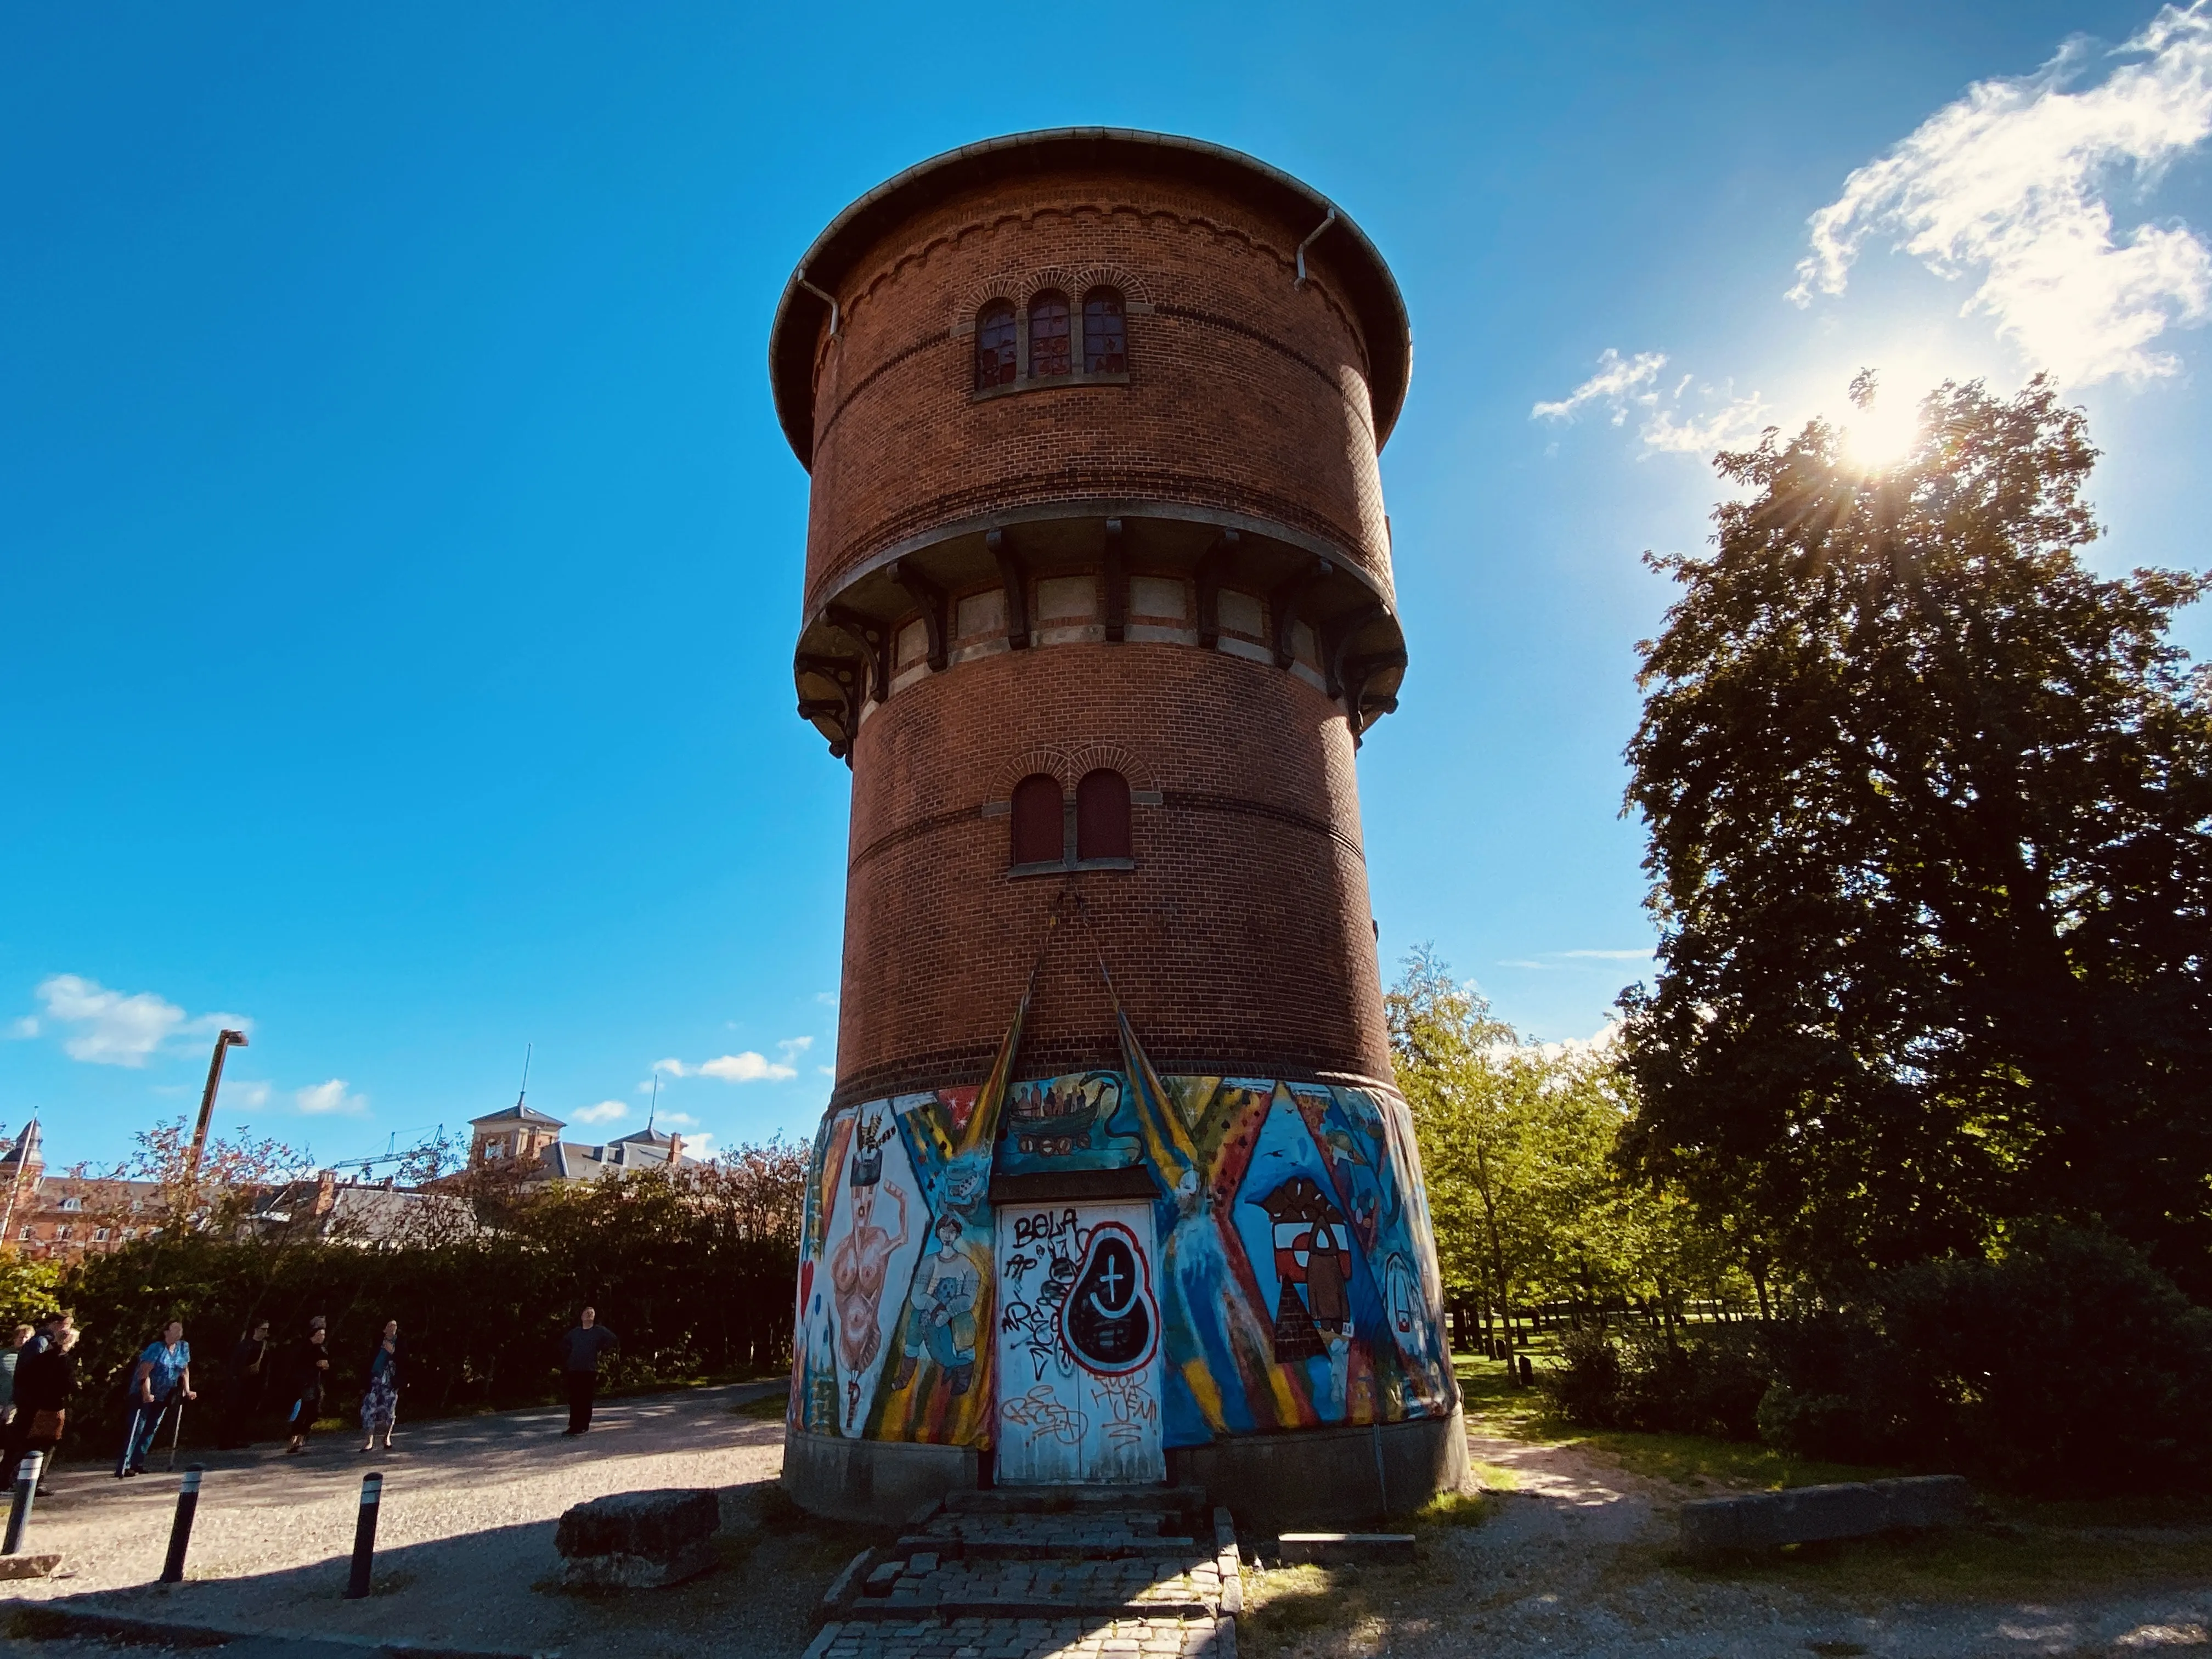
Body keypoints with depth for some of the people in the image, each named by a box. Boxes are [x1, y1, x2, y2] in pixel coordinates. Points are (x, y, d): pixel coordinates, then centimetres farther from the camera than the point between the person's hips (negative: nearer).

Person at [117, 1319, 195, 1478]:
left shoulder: (184, 1347, -1)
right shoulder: (156, 1348, -20)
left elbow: (185, 1370, 8)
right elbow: (145, 1372, -26)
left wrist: (187, 1390, 4)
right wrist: (146, 1393, -35)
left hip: (164, 1397, 6)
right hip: (144, 1393, -6)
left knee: (152, 1429, 8)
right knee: (137, 1428, -10)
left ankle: (137, 1463, 16)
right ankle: (124, 1466, -8)